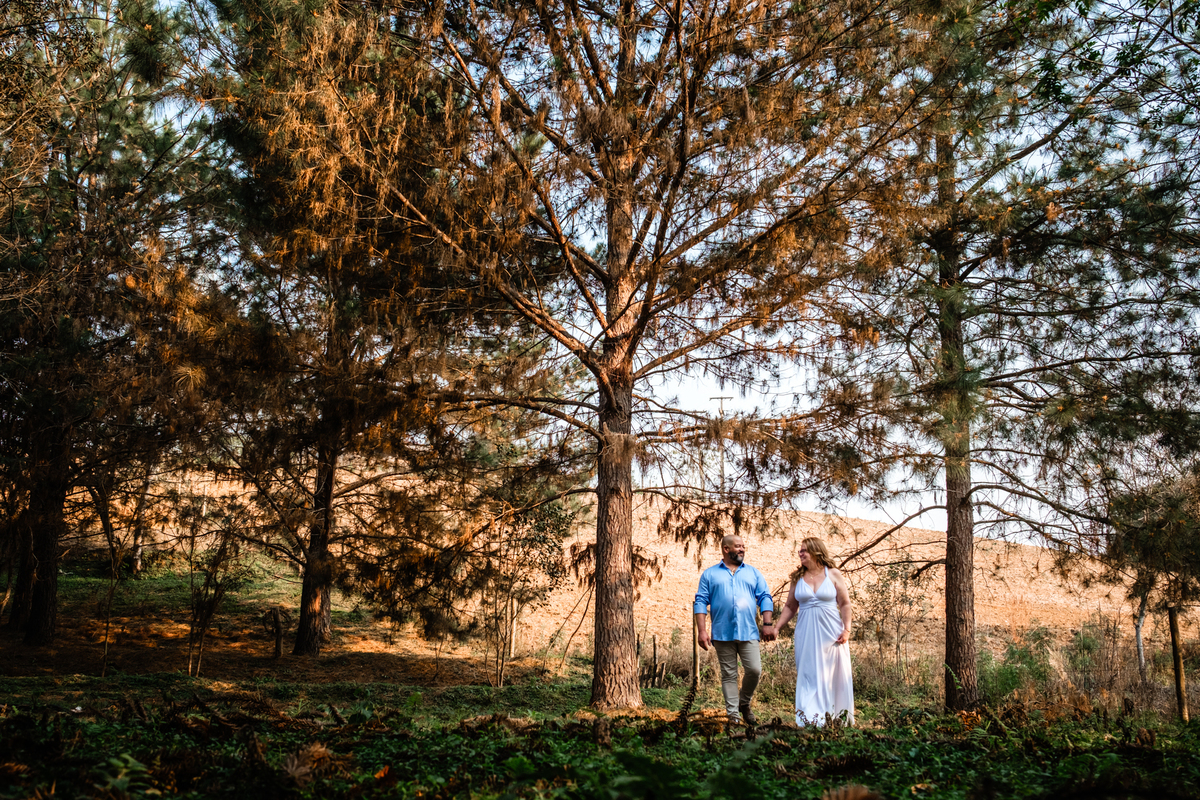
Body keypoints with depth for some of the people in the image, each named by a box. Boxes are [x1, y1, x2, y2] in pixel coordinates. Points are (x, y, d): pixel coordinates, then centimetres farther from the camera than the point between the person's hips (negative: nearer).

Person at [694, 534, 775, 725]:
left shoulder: (753, 573, 15)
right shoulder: (710, 574, 8)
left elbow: (765, 598, 11)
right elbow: (701, 602, 3)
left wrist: (767, 623, -2)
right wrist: (701, 630, -6)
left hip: (748, 633, 1)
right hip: (722, 634, -1)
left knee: (754, 670, -7)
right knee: (729, 675, 3)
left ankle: (744, 703, 18)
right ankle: (733, 714, 11)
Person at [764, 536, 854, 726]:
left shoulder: (833, 575, 3)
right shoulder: (797, 578, 10)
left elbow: (845, 604, 2)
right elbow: (790, 607, 13)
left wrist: (846, 629, -8)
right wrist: (776, 628, 5)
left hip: (830, 632, -2)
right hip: (806, 634, 2)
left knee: (833, 675, 0)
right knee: (808, 675, 0)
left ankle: (837, 718, 9)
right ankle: (810, 719, 3)